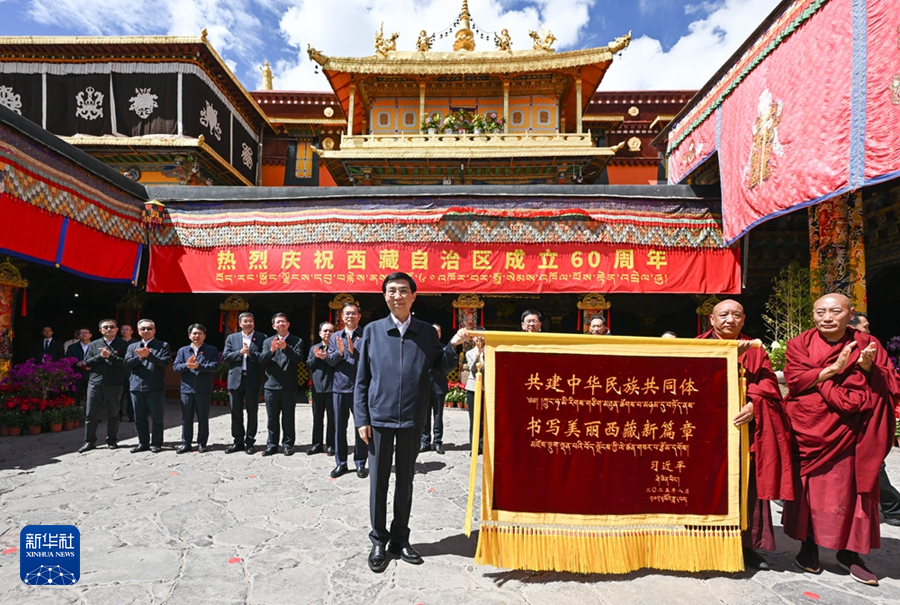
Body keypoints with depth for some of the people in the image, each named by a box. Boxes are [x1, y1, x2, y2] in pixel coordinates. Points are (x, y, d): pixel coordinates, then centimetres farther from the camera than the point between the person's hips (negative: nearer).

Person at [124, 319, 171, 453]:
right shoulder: (132, 346, 16)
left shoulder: (163, 345, 3)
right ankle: (143, 443, 21)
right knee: (139, 418, 10)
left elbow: (164, 362, -11)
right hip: (137, 387, 4)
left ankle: (156, 444, 10)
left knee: (156, 417, 1)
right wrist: (140, 357, -13)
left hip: (155, 387, -4)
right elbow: (127, 364, 3)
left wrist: (149, 355, -20)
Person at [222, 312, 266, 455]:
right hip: (235, 379, 2)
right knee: (236, 412, 8)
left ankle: (250, 442, 15)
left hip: (253, 380, -2)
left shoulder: (261, 338, 2)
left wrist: (251, 353, -17)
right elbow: (225, 357, 2)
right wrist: (240, 352, -11)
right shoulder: (231, 338, 10)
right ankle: (238, 441, 18)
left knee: (252, 413, 4)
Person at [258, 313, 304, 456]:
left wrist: (286, 348, -24)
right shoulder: (268, 341, 10)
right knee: (272, 417, 8)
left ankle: (288, 444, 12)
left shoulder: (296, 341, 3)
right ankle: (272, 445, 16)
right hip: (271, 385, 2)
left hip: (289, 386, -2)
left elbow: (299, 359, -10)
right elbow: (262, 360, 0)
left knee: (288, 417, 3)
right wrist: (271, 350, -18)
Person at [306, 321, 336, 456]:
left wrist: (326, 357, -21)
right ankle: (317, 444, 18)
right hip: (317, 387, 5)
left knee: (332, 417, 2)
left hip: (332, 386, -4)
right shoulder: (313, 348, 15)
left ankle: (331, 444, 10)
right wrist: (316, 357, -9)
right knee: (317, 417, 10)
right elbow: (308, 366, 7)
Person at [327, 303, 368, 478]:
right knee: (339, 426, 9)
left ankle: (360, 463, 15)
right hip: (340, 386, 4)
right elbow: (330, 361, 4)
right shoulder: (335, 337, 11)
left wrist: (353, 350, -24)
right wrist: (340, 352, -14)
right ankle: (341, 463, 20)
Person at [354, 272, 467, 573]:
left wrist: (453, 346, -12)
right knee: (379, 481, 8)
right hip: (379, 417, -1)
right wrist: (362, 418, -4)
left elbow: (442, 367, 6)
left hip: (412, 419, 1)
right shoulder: (372, 331, 0)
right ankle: (379, 540, 24)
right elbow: (362, 379, 1)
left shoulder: (426, 332, 3)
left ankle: (400, 538, 30)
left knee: (405, 481, 13)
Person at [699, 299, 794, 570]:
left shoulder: (755, 350, 13)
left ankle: (747, 545, 16)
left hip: (745, 426, 2)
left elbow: (768, 385, 1)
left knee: (746, 486, 3)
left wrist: (753, 406, -17)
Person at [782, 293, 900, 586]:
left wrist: (869, 368, -17)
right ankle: (808, 546, 19)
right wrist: (834, 368, -16)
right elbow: (795, 380, -9)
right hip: (808, 430, -1)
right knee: (809, 487, 4)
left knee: (849, 489, 2)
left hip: (849, 433, 1)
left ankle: (849, 552, 18)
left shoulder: (867, 344, 6)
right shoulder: (799, 344, 1)